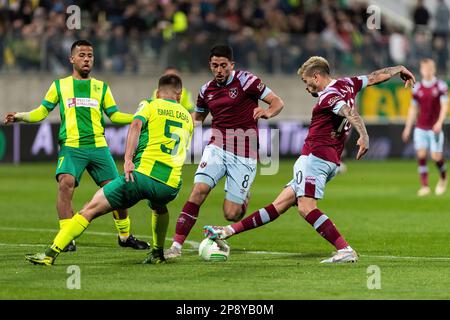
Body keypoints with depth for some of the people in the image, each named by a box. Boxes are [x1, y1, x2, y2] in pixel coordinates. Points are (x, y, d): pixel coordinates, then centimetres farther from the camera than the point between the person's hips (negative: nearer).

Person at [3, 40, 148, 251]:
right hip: (71, 147, -2)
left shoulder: (101, 87, 17)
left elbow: (114, 115, 16)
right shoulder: (59, 85, 12)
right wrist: (20, 116, -5)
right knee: (65, 183, -26)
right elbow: (41, 112, 12)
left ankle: (125, 235, 21)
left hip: (98, 147, 2)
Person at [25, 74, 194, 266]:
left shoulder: (150, 105, 12)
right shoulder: (187, 117, 24)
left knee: (91, 209, -2)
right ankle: (157, 254, 40)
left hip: (143, 174, -4)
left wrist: (128, 159, -19)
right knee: (159, 207, 42)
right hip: (171, 185, 4)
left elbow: (136, 124, -10)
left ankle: (51, 254, -9)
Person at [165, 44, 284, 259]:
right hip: (217, 148, 3)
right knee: (199, 189, -23)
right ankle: (176, 245, -22)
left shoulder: (245, 80, -7)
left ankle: (243, 198, 33)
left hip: (244, 156, -3)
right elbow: (197, 116, 28)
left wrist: (267, 113, -29)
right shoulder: (207, 90, 9)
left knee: (231, 215, -5)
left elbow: (277, 102, -7)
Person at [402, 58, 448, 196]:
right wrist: (408, 127, 12)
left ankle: (443, 177, 27)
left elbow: (445, 106, -7)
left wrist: (439, 122, -20)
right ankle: (424, 186, -8)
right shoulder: (417, 88, 7)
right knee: (421, 154, -11)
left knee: (436, 157, -5)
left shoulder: (441, 86, -3)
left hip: (435, 128, -3)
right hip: (420, 127, 3)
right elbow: (413, 108, 15)